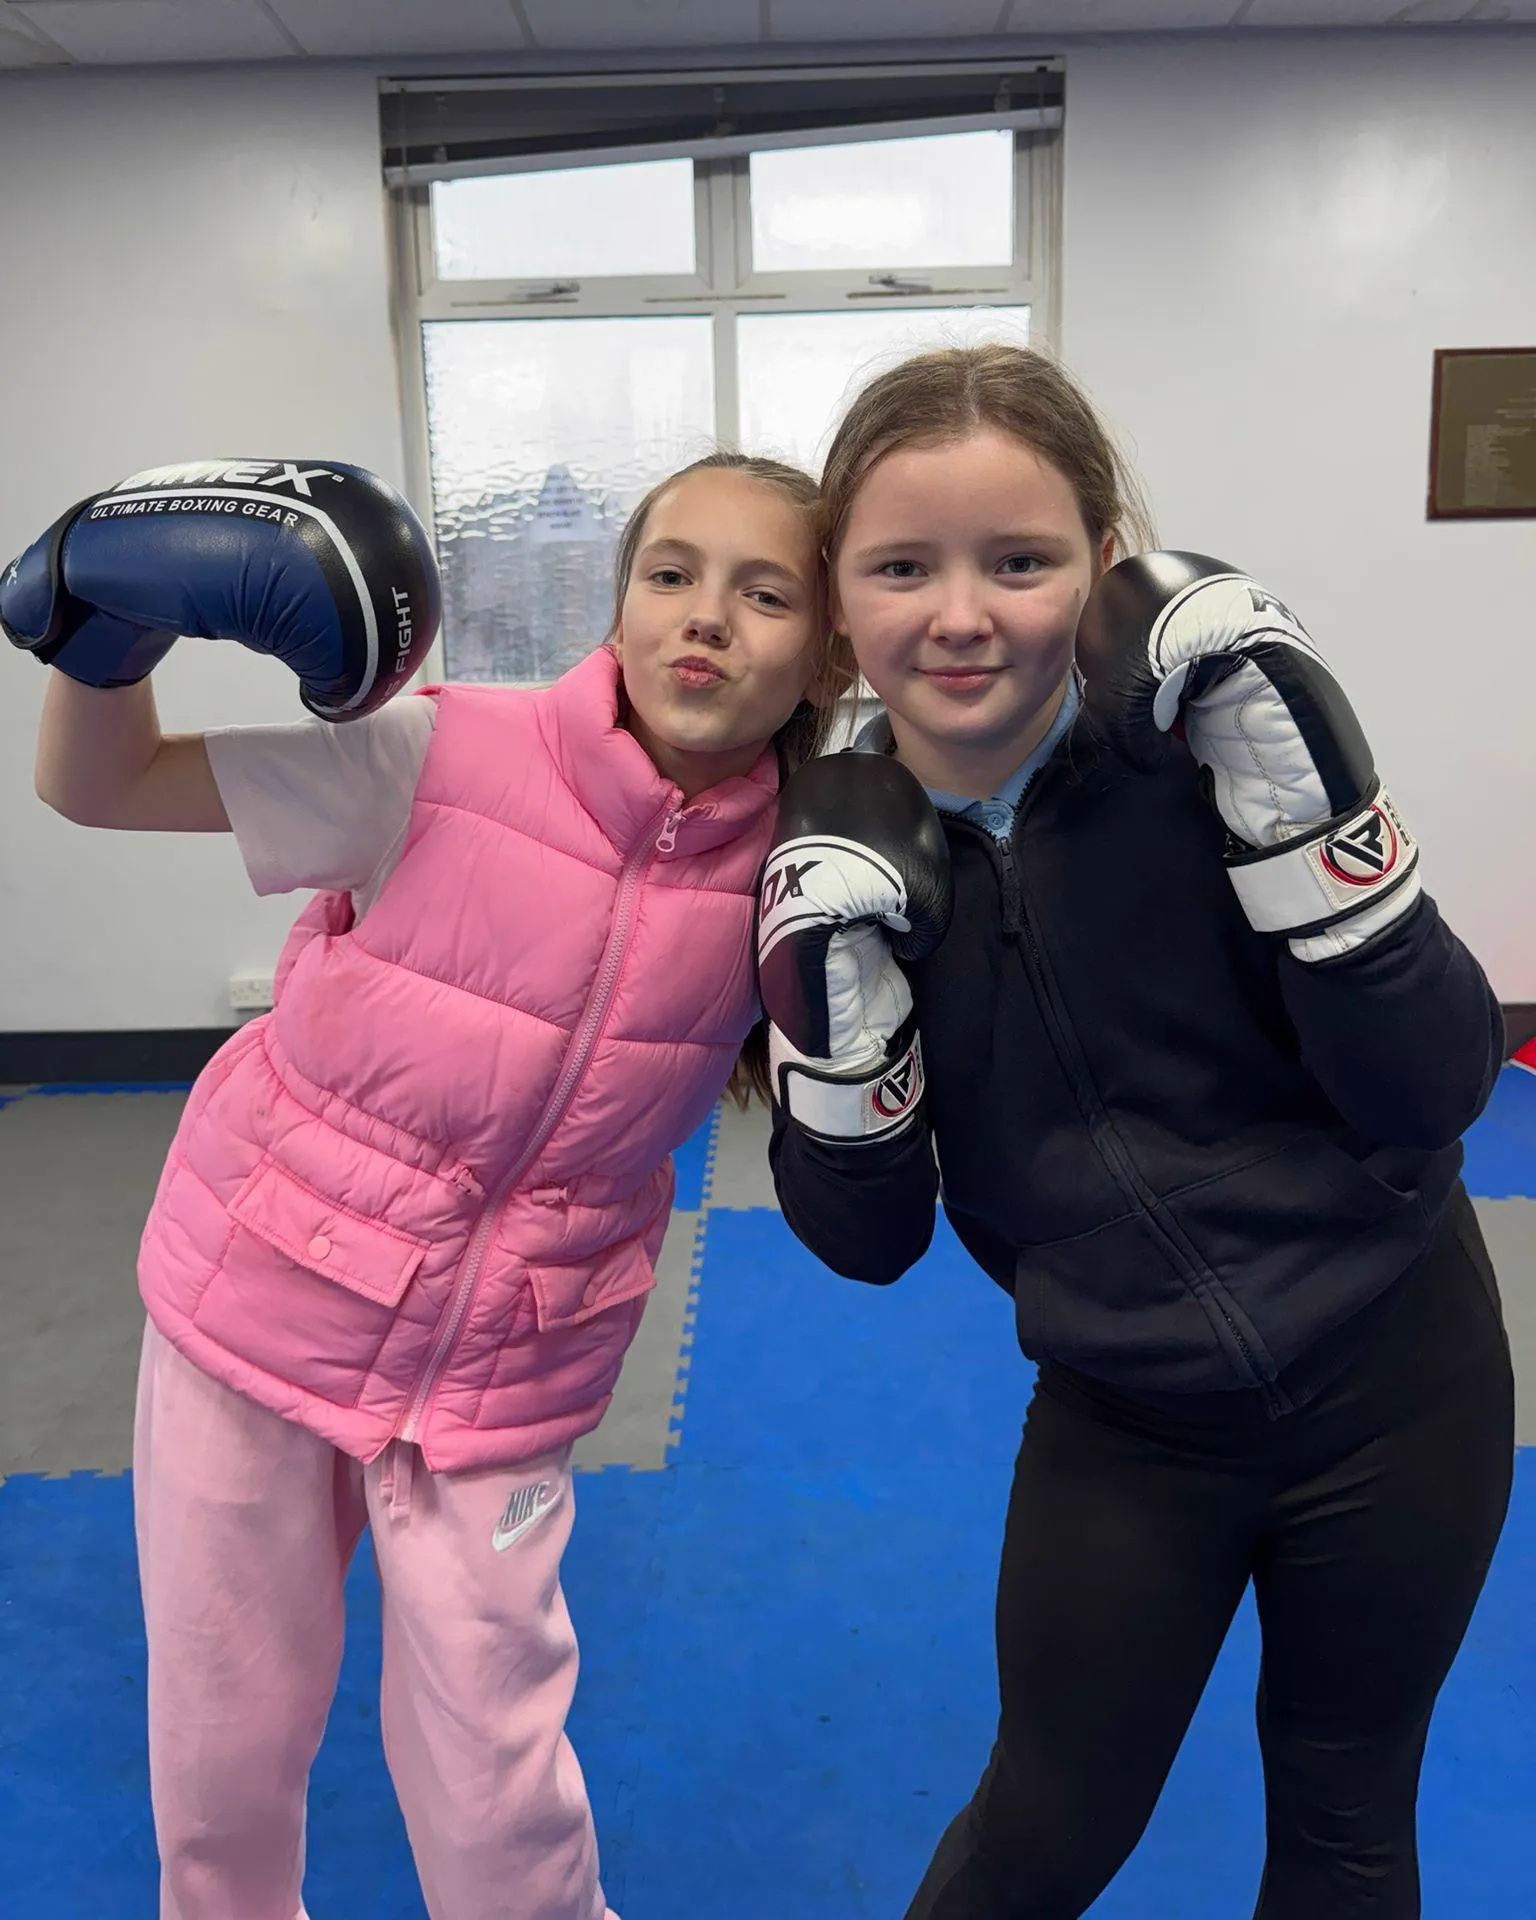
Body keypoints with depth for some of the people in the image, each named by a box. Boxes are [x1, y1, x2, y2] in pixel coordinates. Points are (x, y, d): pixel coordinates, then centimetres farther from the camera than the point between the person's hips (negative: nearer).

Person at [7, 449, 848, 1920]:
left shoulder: (786, 862, -11)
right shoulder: (448, 757, -18)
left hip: (501, 1380, 1)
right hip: (259, 1305, 0)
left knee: (494, 1800, 8)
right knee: (219, 1752, 18)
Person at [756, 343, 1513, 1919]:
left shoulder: (1197, 739, -18)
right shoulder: (841, 840, -12)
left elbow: (1433, 1084, -20)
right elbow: (866, 1239, -9)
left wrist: (1287, 766, -29)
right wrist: (838, 975, -25)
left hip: (1392, 1384, 0)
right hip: (1125, 1427, 1)